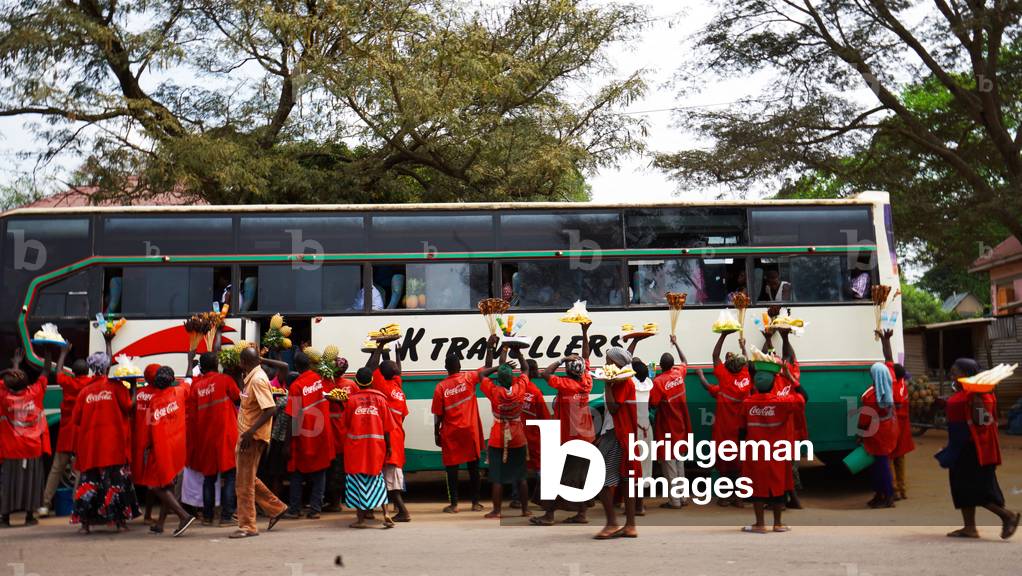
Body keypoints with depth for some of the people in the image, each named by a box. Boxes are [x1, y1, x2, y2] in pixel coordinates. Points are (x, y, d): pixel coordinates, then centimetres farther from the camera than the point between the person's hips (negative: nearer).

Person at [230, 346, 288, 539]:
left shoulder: (258, 380, -17)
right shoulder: (251, 378, 13)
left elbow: (271, 409, -25)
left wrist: (250, 432, -27)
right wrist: (246, 433, 14)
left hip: (253, 437, -10)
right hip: (246, 435, 10)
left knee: (244, 483, -3)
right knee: (248, 479, 18)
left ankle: (247, 526, 5)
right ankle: (276, 507, 26)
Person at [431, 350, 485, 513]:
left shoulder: (441, 387, -6)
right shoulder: (468, 378, -5)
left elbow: (438, 415, -4)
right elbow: (488, 367, 6)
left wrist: (436, 434, 6)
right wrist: (489, 347, 12)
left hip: (450, 433, -1)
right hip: (470, 431, 1)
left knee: (452, 468, 6)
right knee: (473, 467, 9)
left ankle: (454, 504, 7)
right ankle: (476, 502, 14)